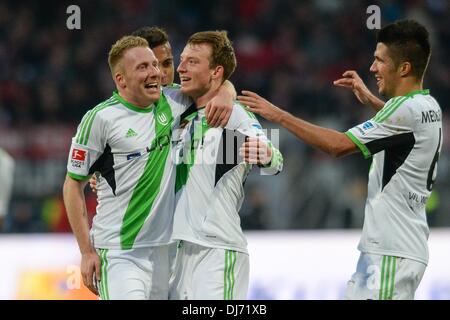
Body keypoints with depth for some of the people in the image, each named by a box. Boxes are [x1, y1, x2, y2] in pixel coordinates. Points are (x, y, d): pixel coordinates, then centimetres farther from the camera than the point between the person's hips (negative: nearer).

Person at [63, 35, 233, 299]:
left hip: (164, 250, 6)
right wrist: (87, 252, -7)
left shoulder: (171, 102, 6)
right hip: (118, 255, -6)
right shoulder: (100, 118, -8)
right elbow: (73, 186, -3)